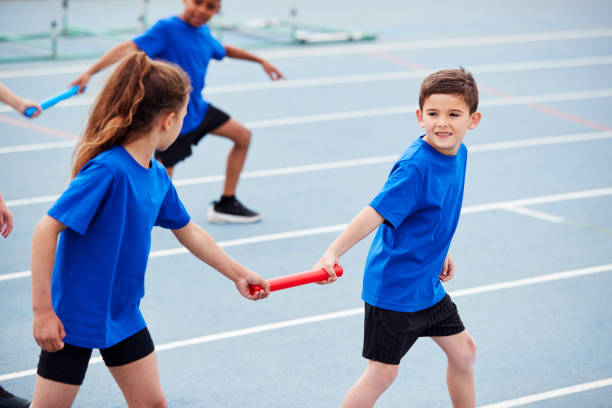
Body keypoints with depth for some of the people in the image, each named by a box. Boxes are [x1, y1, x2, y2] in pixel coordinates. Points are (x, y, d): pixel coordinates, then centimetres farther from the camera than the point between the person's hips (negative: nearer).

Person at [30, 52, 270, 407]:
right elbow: (46, 231, -27)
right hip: (74, 316, -8)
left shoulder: (158, 176, 1)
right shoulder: (108, 171, -26)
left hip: (123, 313, 8)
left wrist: (238, 273, 27)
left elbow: (189, 233, 18)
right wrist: (43, 311, -26)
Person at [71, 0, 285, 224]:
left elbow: (224, 50, 27)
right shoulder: (167, 29, -20)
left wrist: (261, 61, 36)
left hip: (197, 108, 9)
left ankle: (226, 204, 25)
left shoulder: (203, 33, 4)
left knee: (243, 136, 15)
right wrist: (89, 73, -42)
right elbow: (128, 48, -31)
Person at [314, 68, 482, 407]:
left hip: (427, 284, 9)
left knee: (463, 350, 18)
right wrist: (333, 253, -43)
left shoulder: (458, 153, 0)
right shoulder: (415, 167, -25)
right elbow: (375, 213, -33)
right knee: (382, 373, -5)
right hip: (393, 286, -8)